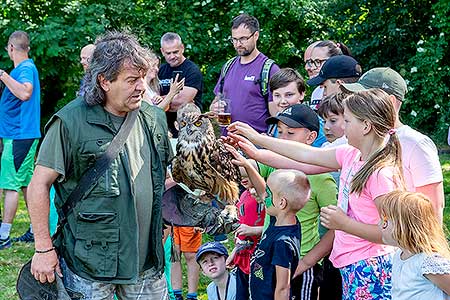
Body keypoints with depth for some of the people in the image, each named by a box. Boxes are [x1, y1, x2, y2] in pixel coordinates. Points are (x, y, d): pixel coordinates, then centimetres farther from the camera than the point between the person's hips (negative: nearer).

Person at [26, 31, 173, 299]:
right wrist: (43, 248, -12)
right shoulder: (70, 123, -14)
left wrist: (164, 224, 16)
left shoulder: (154, 118, 5)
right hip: (90, 266, -5)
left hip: (148, 259, 5)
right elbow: (39, 185, -11)